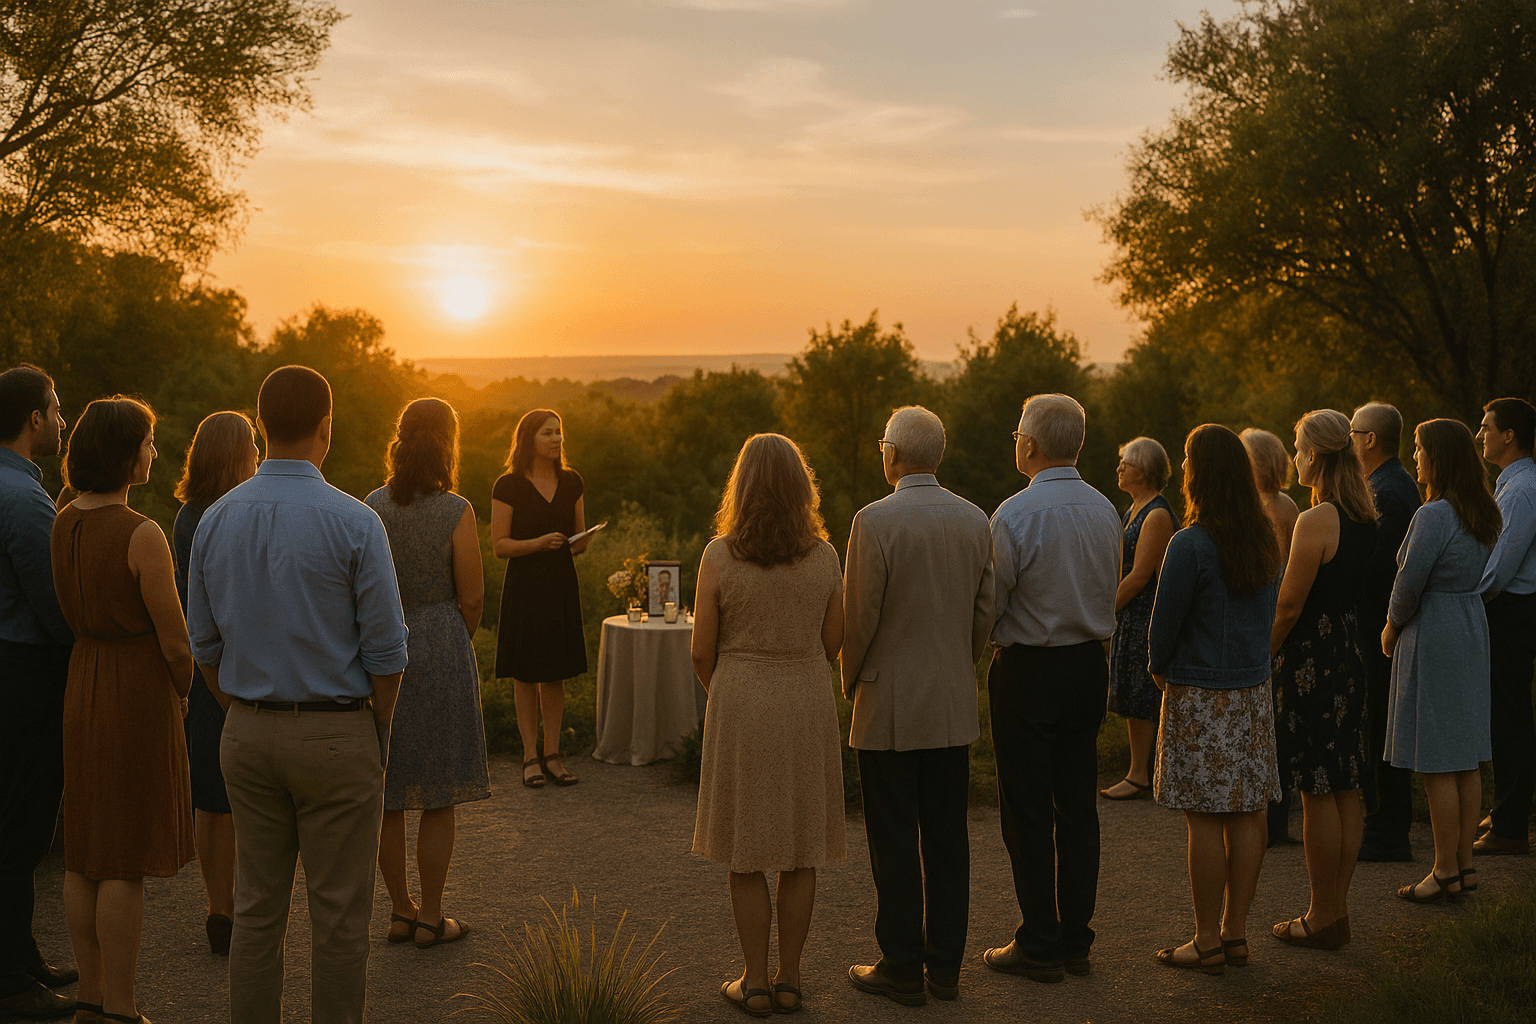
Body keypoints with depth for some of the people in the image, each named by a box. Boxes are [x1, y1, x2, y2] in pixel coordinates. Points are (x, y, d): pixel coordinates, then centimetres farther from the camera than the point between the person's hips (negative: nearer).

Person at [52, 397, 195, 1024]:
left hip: (82, 686, 8)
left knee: (85, 853, 13)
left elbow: (69, 617, 11)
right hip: (139, 690, -8)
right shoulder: (142, 536, -19)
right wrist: (184, 693, 4)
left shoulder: (61, 526, 4)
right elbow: (174, 636, -15)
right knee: (127, 861, -1)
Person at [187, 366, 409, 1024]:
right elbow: (385, 651, -11)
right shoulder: (354, 523, -13)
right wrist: (379, 734, 4)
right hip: (337, 732, -5)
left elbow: (205, 644, 9)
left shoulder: (216, 519, 2)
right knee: (339, 915, 4)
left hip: (247, 733, 5)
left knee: (257, 907, 13)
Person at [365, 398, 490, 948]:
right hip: (441, 651, -4)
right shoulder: (456, 512, -12)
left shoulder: (371, 507, -1)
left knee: (387, 798, 12)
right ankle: (431, 917, 12)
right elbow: (472, 598, -8)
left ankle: (400, 911, 21)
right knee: (438, 799, 6)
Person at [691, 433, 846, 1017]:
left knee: (747, 853, 9)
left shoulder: (719, 556, -11)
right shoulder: (824, 557, -5)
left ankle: (755, 984, 15)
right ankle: (789, 980, 18)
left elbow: (702, 651, -7)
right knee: (802, 848, 12)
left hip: (739, 705, -2)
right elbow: (833, 642, 3)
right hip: (808, 706, 2)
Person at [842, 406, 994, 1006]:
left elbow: (859, 617, -12)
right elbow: (984, 613, 7)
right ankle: (945, 967, 19)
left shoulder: (875, 522, -15)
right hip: (954, 708, 5)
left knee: (895, 844, 3)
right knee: (947, 839, 11)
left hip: (889, 708, -5)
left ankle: (902, 970, 10)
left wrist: (851, 683, 4)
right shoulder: (976, 521, 2)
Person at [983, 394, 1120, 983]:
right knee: (1078, 806, 12)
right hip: (1089, 664, 6)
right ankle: (1076, 940, 19)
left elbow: (989, 605, -12)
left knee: (1027, 811, 2)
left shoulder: (1014, 515, -17)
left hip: (1028, 670, -6)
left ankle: (1039, 947, 7)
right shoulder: (1106, 511, 3)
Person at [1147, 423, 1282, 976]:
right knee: (1247, 814, 10)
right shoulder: (1265, 541, 5)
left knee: (1204, 820, -1)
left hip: (1200, 696, -7)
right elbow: (1267, 613, 12)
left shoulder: (1190, 545, -17)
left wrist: (1161, 669, 7)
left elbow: (1165, 620, -11)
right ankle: (1235, 932, 19)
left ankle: (1207, 942, 5)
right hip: (1254, 690, 7)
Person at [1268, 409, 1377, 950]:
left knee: (1318, 794, -1)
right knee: (1345, 789, 13)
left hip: (1311, 656, -9)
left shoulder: (1315, 521, -18)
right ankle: (1337, 909, 22)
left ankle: (1322, 918, 7)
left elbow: (1289, 606, -17)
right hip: (1349, 651, 9)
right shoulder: (1364, 517, 8)